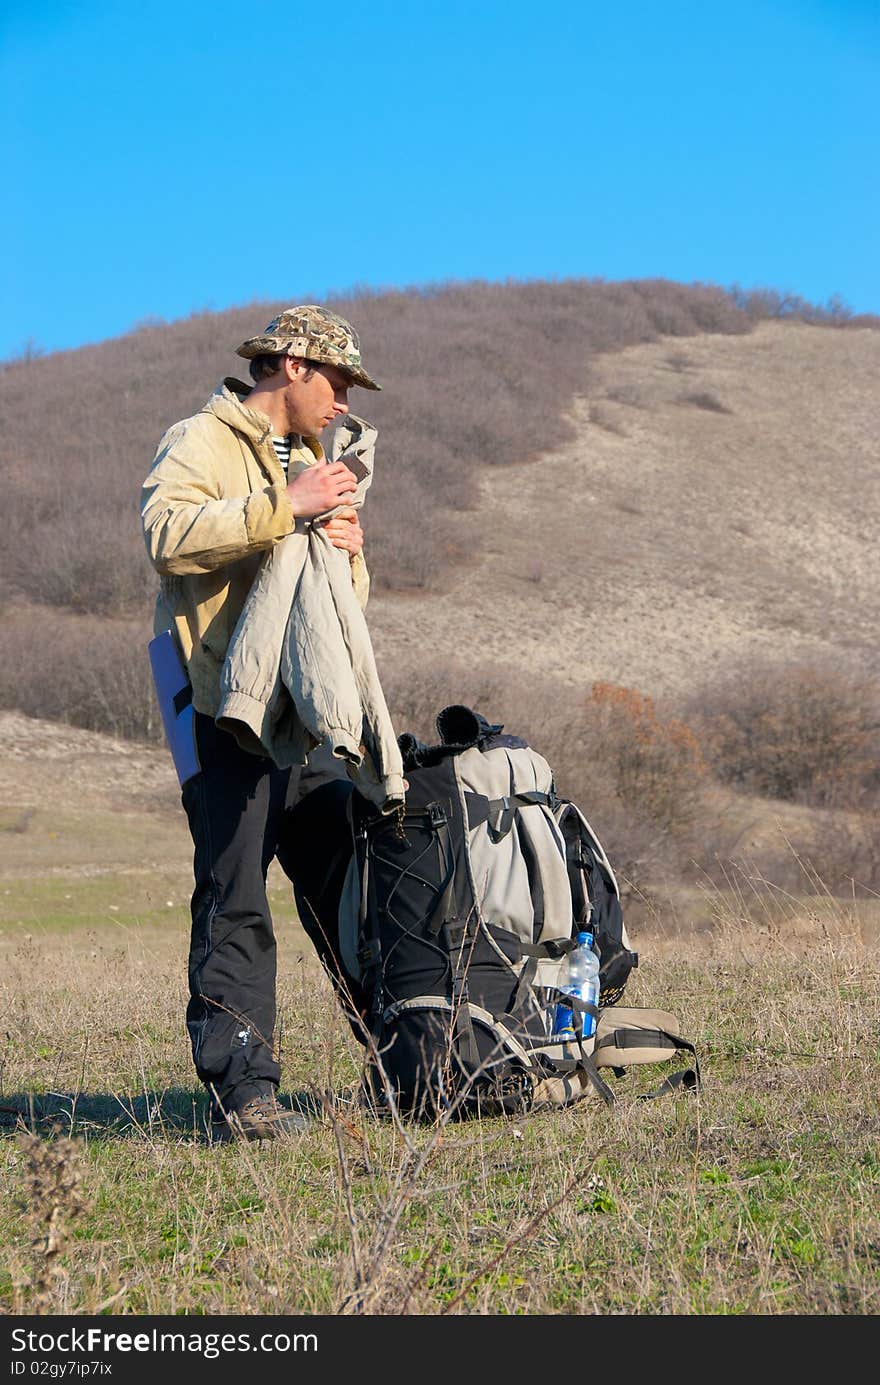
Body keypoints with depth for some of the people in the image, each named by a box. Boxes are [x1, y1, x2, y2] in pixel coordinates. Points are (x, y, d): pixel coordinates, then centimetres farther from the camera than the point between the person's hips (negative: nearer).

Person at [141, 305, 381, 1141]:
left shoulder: (308, 461, 28)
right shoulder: (201, 443, -1)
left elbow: (350, 601, 26)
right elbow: (169, 534, -22)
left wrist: (348, 553, 4)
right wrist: (283, 508, -21)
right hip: (226, 707, -8)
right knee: (235, 900, -12)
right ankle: (240, 1089, -12)